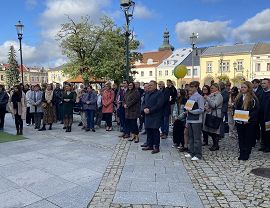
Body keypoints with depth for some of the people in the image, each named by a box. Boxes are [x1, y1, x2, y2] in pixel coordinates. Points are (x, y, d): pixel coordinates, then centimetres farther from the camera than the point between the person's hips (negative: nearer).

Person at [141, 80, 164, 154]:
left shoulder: (159, 93, -7)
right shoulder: (147, 94, 18)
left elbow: (159, 105, -16)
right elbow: (143, 103, 17)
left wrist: (150, 110, -19)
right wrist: (144, 109, -5)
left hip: (156, 116, -7)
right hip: (148, 116, 7)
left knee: (155, 131, -4)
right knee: (148, 130, 10)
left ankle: (156, 147, 4)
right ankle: (150, 145, 22)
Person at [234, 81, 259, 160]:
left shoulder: (253, 98, -7)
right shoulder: (239, 97, 10)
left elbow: (256, 110, -11)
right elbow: (235, 108, 15)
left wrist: (249, 117, -21)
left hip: (249, 122, -5)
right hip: (239, 121, 5)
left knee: (248, 138, 5)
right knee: (241, 138, 10)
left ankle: (246, 154, 14)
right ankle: (242, 153, 20)